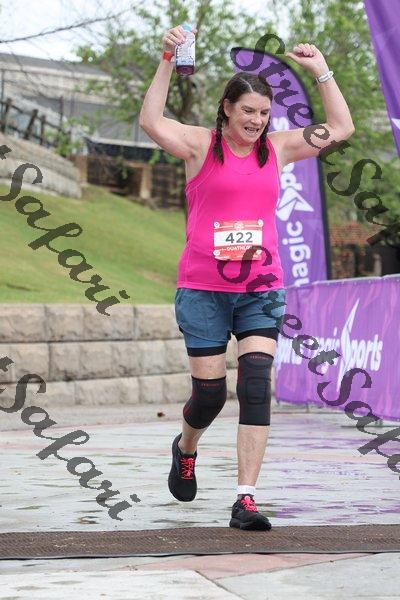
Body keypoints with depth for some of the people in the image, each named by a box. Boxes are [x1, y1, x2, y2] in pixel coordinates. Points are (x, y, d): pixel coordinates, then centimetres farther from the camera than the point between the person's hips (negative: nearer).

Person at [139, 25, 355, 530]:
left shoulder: (276, 148, 9)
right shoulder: (201, 145, -1)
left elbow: (340, 128, 8)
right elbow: (151, 122, -17)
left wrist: (321, 71, 2)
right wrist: (168, 62, -22)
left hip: (261, 289, 2)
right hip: (203, 290, -2)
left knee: (256, 385, -12)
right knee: (209, 391, 2)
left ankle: (245, 501, -13)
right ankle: (185, 449, 38)